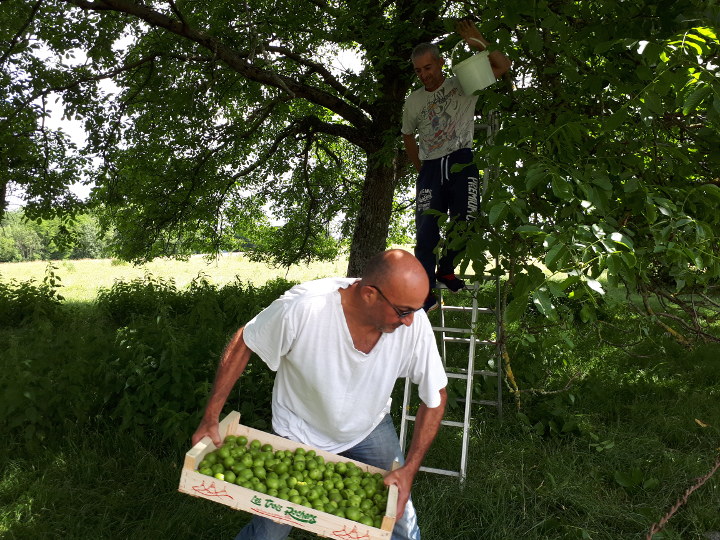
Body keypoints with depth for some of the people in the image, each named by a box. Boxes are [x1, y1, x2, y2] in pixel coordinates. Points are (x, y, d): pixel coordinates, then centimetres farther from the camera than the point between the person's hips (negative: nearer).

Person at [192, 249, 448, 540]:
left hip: (371, 428, 2)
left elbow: (435, 396, -13)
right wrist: (210, 417, -16)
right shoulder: (302, 307, -35)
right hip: (300, 431, -2)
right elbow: (243, 344, -16)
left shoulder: (414, 322, -27)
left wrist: (409, 469, -19)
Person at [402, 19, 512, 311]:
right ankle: (425, 293, -6)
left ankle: (446, 270, 23)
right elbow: (408, 136, 24)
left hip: (462, 162, -1)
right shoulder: (412, 102, 11)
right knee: (427, 230, -7)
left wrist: (479, 42, -14)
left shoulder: (463, 84, 4)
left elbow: (503, 65, -3)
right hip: (430, 167, 1)